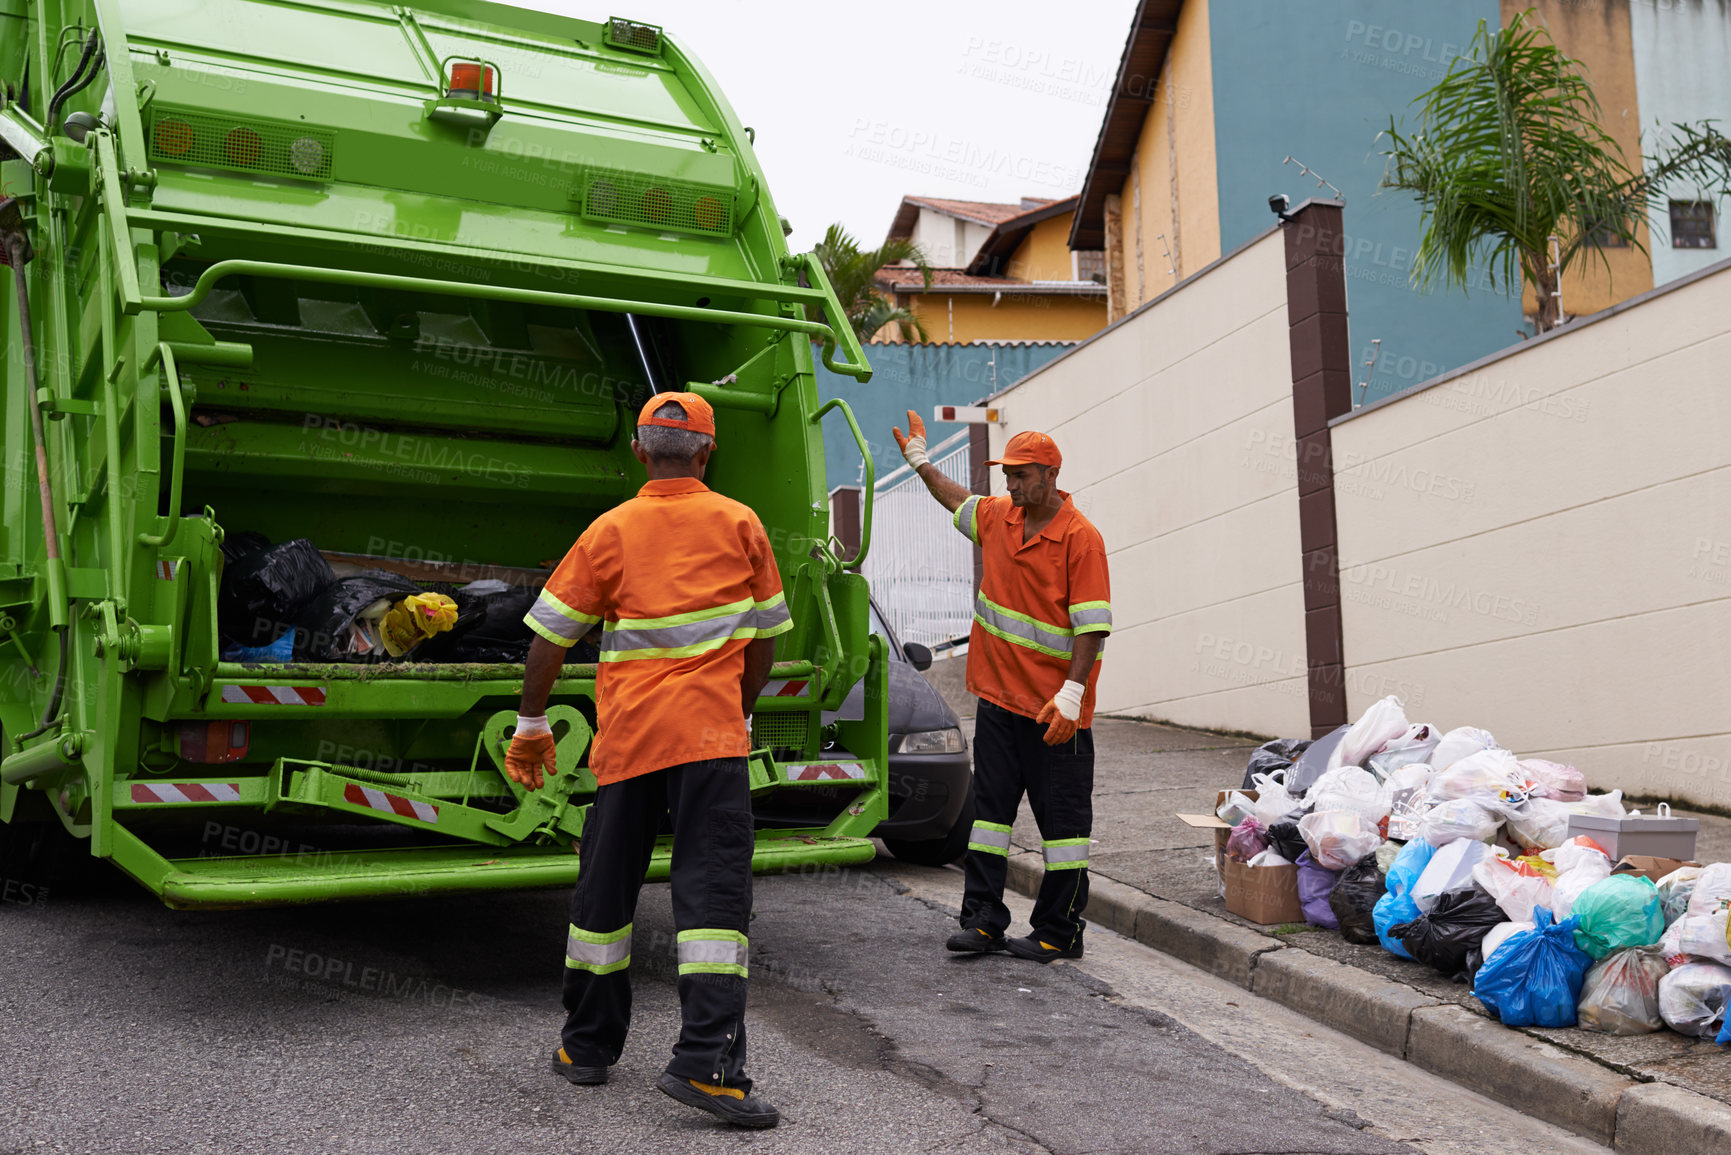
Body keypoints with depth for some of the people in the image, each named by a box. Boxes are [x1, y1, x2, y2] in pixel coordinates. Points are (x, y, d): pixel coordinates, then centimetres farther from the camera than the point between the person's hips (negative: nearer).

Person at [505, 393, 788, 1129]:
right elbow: (763, 638, 11)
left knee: (605, 889, 14)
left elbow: (549, 638, 3)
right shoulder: (740, 525, 5)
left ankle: (588, 1045, 25)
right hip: (711, 733, -1)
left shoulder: (610, 531, 4)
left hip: (626, 735, 2)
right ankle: (706, 1061, -13)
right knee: (712, 892, -4)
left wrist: (531, 724, 15)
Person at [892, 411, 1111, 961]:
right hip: (997, 696, 7)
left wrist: (1071, 693, -23)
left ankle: (1060, 932, 8)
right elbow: (960, 502, 33)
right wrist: (920, 461, 36)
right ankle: (983, 920, 15)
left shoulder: (1080, 538, -12)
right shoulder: (998, 516, 8)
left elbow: (1092, 625, -16)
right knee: (990, 806, 8)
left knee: (1062, 816, 1)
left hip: (1054, 710, -7)